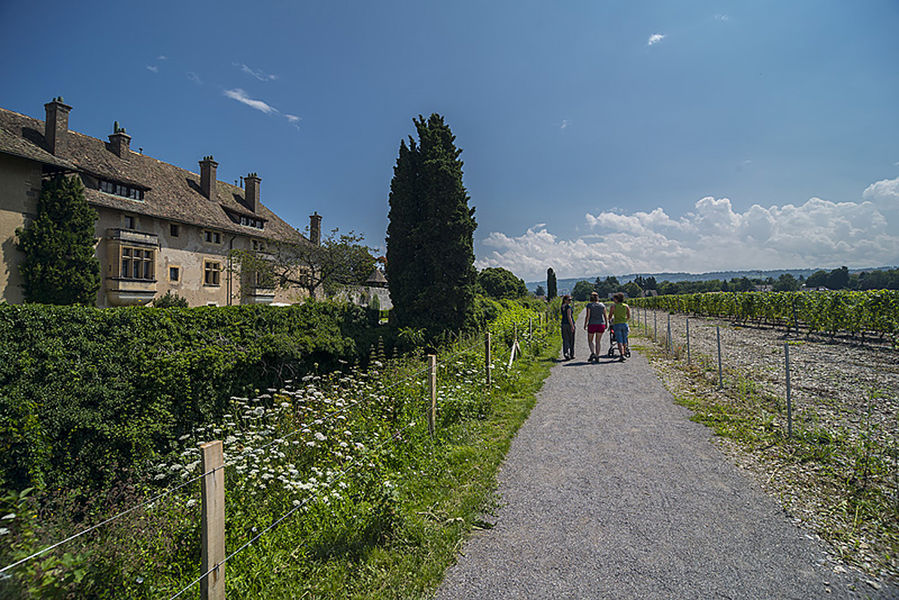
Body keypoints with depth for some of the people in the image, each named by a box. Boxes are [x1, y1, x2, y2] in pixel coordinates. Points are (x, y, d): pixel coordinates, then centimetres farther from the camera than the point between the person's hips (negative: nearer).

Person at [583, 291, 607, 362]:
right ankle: (597, 357, 7)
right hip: (601, 324, 3)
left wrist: (585, 325, -2)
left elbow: (587, 316, -11)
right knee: (598, 341, 10)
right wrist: (606, 324, 15)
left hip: (592, 325, -3)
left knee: (590, 341, 11)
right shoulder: (602, 305, 3)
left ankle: (592, 353, -12)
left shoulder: (589, 305, -7)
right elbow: (605, 316, 5)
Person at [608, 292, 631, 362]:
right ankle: (625, 352, 27)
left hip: (616, 324, -3)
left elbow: (610, 316, 0)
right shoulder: (626, 306, 7)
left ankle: (622, 355, -16)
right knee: (624, 340, 16)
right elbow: (629, 317, 5)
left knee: (619, 341, -4)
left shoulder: (613, 306, -1)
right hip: (624, 324, 3)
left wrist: (610, 320, 22)